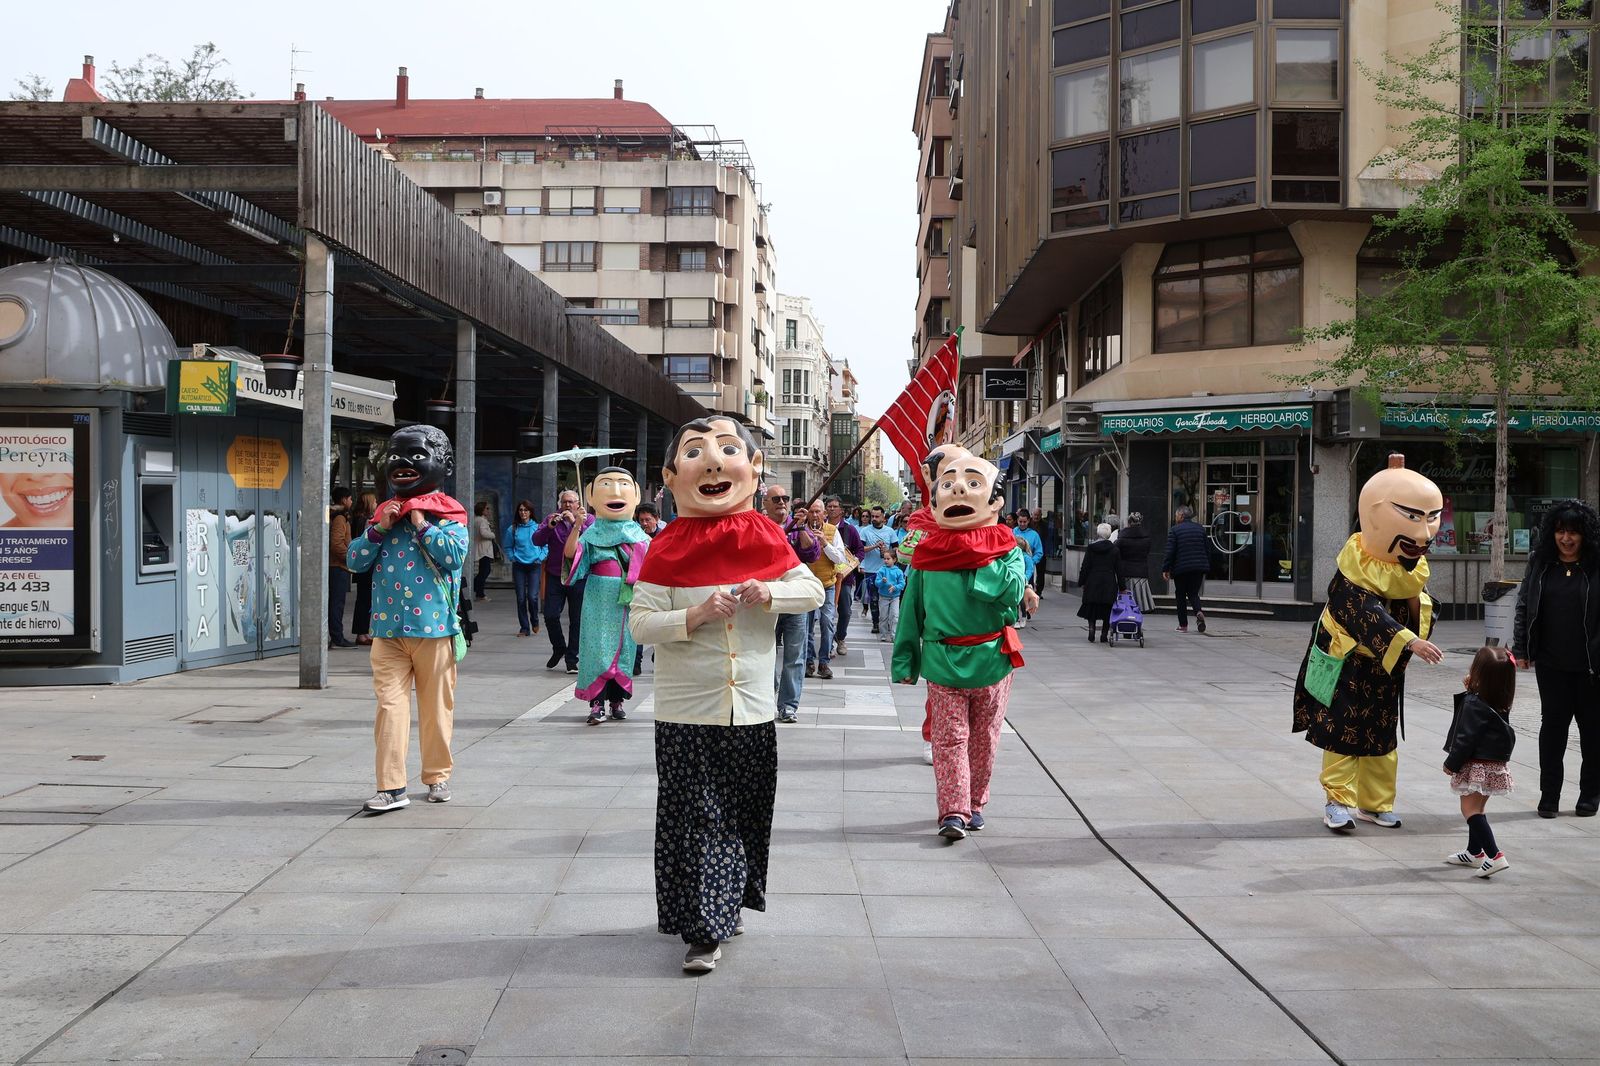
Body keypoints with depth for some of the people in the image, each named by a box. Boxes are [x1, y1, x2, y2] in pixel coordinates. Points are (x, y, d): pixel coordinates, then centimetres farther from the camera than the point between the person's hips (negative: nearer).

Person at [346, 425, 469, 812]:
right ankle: (391, 786, -3)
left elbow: (454, 554, -18)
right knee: (390, 704, -3)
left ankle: (437, 775, 23)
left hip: (433, 627, -3)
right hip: (388, 628, 3)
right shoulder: (385, 512, 14)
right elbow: (355, 560, 8)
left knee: (436, 707, 8)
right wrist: (380, 528, -5)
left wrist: (421, 523, -12)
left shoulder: (447, 515, 0)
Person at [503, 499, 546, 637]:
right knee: (521, 598, 1)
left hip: (534, 565, -2)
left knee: (532, 596, -10)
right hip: (518, 566, 2)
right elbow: (507, 547, 14)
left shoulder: (538, 528, 0)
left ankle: (535, 621, 18)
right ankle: (524, 628, 10)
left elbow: (546, 546, 5)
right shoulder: (512, 529, 3)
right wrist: (513, 557, 0)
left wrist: (540, 557, -6)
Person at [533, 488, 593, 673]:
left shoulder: (587, 518, 3)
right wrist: (549, 526, -18)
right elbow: (537, 540, -1)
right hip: (555, 575, 2)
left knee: (577, 619, 0)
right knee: (550, 615, -2)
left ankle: (571, 658, 10)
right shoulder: (552, 518, 8)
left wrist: (575, 523, -23)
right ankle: (558, 649, 23)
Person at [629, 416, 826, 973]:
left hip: (752, 711, 4)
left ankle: (725, 904, 35)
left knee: (745, 816, 15)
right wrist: (694, 616, -25)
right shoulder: (667, 550, -8)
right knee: (695, 819, -1)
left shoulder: (765, 540, 2)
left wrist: (769, 593, -15)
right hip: (687, 714, -3)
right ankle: (703, 929, 6)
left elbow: (813, 590, 2)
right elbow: (640, 623, -11)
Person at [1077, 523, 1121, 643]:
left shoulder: (1090, 548, -2)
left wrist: (1081, 583, 7)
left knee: (1091, 609, 10)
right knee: (1107, 612, 5)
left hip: (1093, 583, 0)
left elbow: (1085, 567, -1)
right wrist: (1121, 586, 7)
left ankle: (1091, 629, -5)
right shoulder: (1114, 549, 1)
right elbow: (1119, 569, 2)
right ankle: (1104, 635, 4)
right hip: (1109, 584, 0)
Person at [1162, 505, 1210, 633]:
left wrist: (1165, 569, -5)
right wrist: (1207, 567, 21)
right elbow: (1207, 550, 13)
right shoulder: (1200, 529, 9)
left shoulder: (1174, 530, -7)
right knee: (1193, 593, 12)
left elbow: (1170, 552, -11)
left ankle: (1183, 625, 10)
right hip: (1199, 568, 4)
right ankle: (1199, 612, -18)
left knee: (1181, 595, 8)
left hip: (1181, 568, -4)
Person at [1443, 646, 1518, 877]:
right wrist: (1471, 689, 8)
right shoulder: (1499, 705, 5)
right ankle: (1475, 851, 35)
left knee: (1470, 808, -7)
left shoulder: (1474, 704, -20)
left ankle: (1495, 855, -17)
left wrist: (1451, 763, -9)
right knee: (1477, 808, 22)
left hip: (1477, 766, -9)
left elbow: (1466, 739, -19)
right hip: (1495, 764, 9)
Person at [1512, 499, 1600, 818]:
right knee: (1552, 725, 6)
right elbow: (1523, 607, 7)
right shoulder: (1540, 564, 4)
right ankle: (1549, 795, 14)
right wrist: (1521, 650, 3)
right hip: (1552, 665, 2)